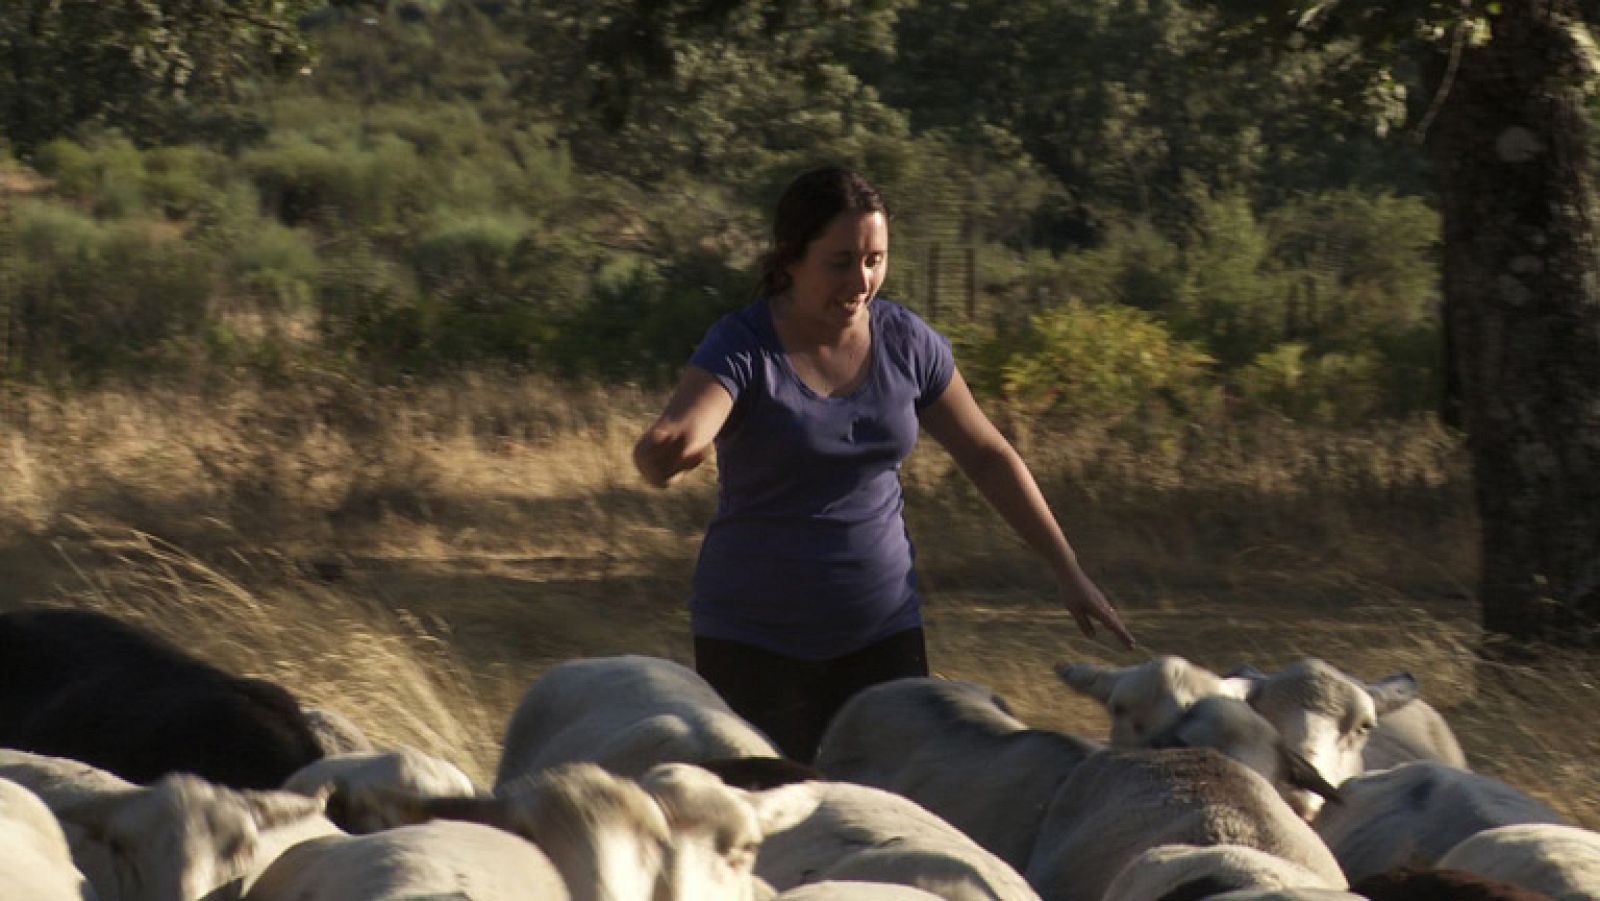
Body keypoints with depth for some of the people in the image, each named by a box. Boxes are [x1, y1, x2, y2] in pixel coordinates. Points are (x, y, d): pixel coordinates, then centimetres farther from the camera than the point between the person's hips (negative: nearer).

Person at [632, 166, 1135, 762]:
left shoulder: (907, 343, 1)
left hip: (881, 627, 4)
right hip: (755, 640, -4)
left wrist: (1067, 571, 11)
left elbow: (987, 455, 13)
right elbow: (676, 437, -32)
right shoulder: (742, 349, -13)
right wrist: (662, 456, -57)